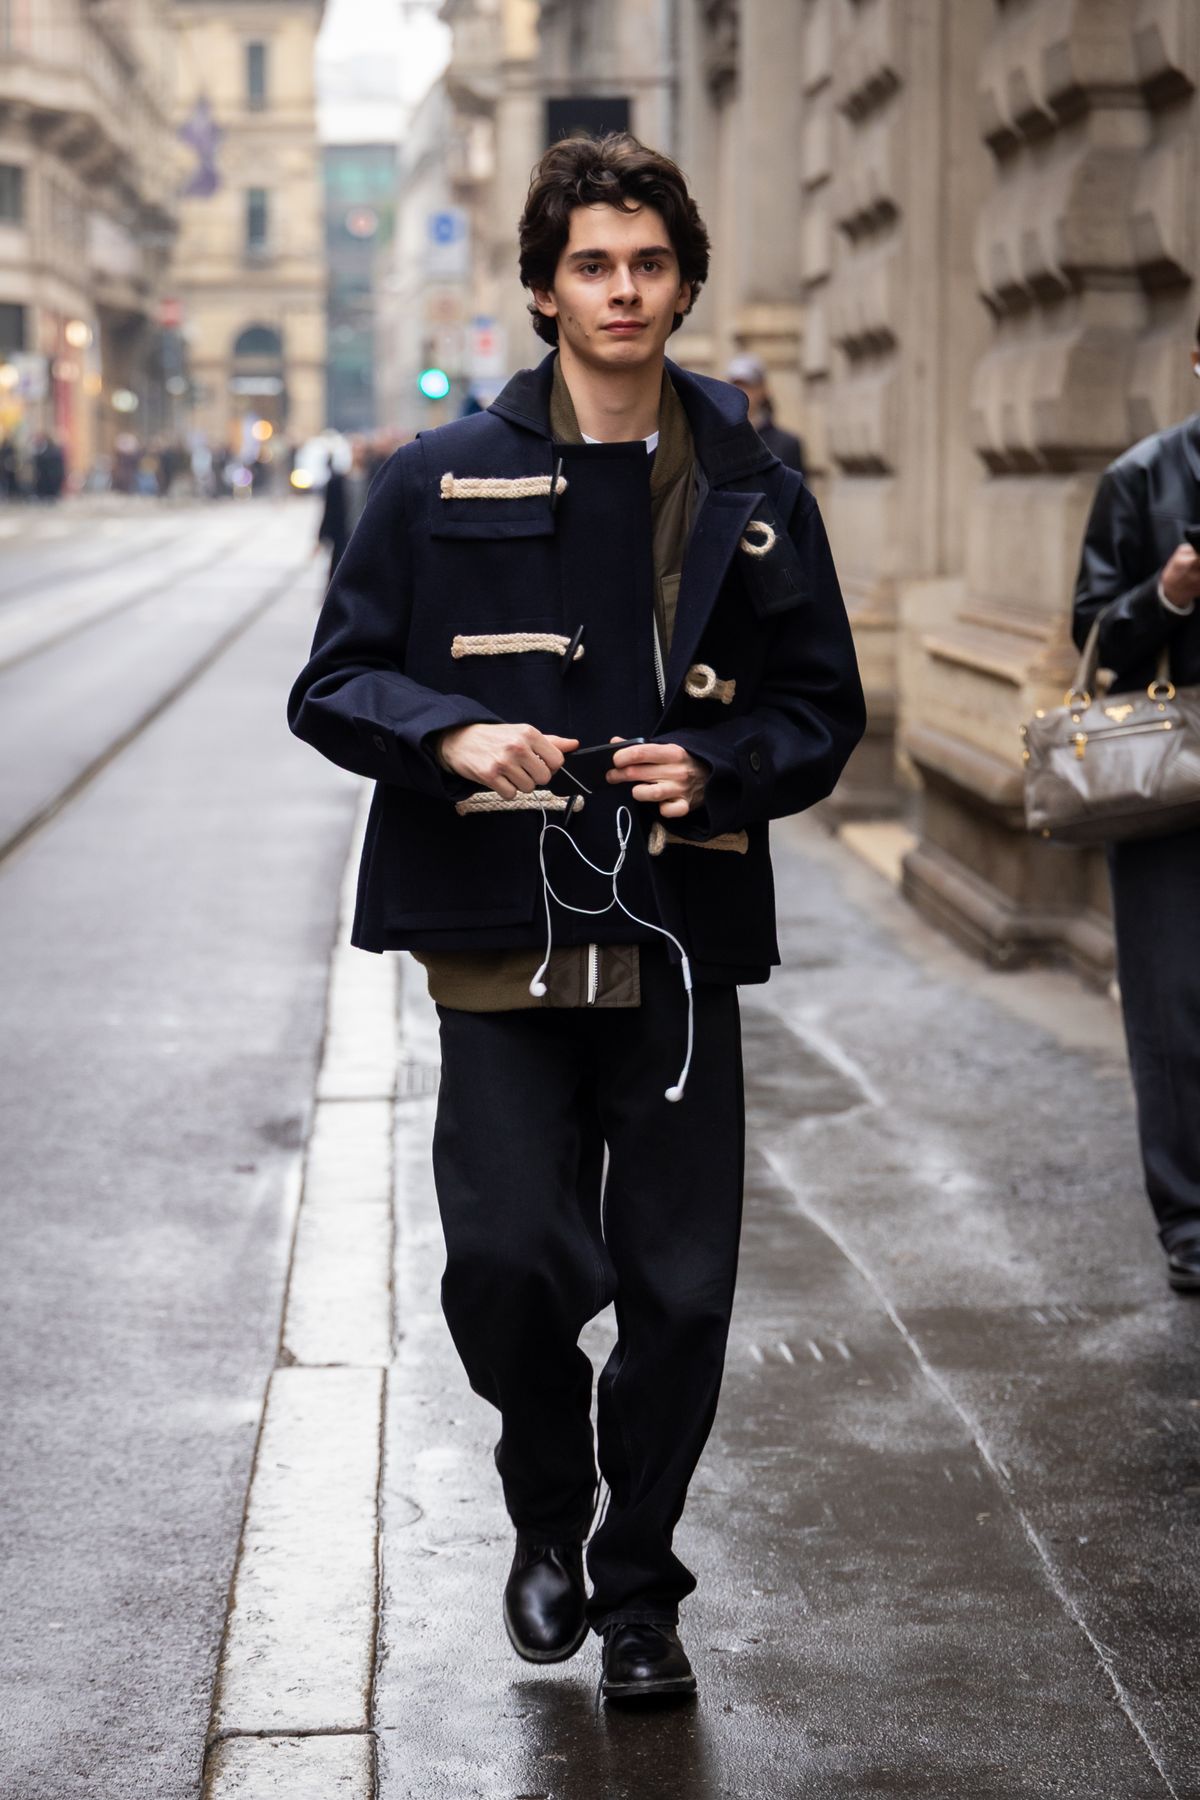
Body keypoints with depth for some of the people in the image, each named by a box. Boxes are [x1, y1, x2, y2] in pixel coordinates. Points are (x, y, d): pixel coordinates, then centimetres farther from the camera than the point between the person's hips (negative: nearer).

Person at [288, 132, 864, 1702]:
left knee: (682, 1292, 3)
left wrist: (717, 769, -8)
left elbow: (823, 711, 12)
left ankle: (637, 1588, 26)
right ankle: (549, 1515, 22)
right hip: (504, 940, -1)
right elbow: (334, 686, 6)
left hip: (683, 940, 2)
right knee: (506, 1256, -10)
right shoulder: (447, 481, 3)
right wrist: (452, 735, -14)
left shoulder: (752, 494, 8)